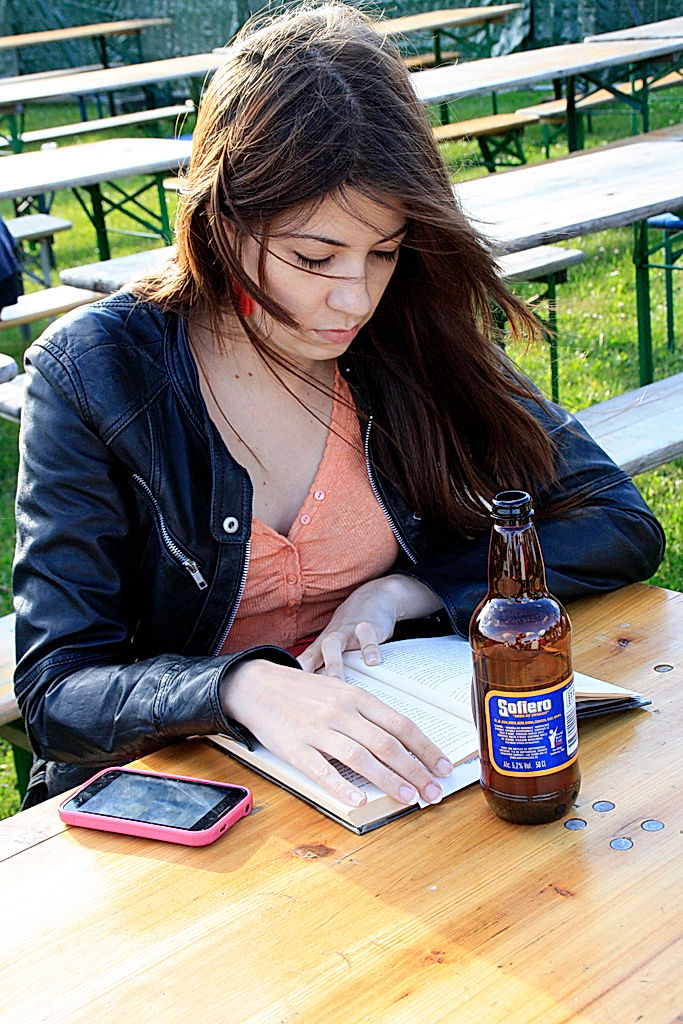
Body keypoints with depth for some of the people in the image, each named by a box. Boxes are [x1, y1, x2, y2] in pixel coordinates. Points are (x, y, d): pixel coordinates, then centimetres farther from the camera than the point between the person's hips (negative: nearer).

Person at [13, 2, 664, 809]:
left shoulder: (414, 341, -5)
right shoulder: (93, 374, -12)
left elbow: (622, 525, 0)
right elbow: (57, 694, -16)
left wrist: (407, 591, -13)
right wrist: (246, 688, -35)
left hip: (397, 765, 0)